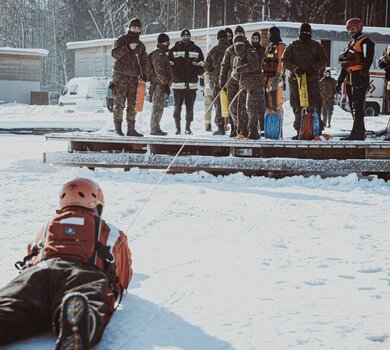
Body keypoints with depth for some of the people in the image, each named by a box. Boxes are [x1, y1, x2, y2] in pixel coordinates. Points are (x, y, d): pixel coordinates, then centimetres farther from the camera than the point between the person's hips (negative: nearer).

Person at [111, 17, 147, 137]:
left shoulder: (140, 45, 19)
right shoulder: (121, 40, 1)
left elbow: (143, 61, 21)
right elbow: (115, 53, -13)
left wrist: (143, 74, 6)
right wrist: (128, 47, -25)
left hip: (134, 77, 5)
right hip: (120, 75, -5)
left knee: (132, 104, 4)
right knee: (119, 102, -7)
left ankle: (131, 129, 7)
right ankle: (118, 126, -1)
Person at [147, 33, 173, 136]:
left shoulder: (162, 54, 22)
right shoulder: (158, 54, -10)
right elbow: (159, 71, -18)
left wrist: (167, 84, 24)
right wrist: (165, 83, -21)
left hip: (162, 85, 10)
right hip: (159, 84, -10)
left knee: (159, 106, 12)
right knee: (158, 106, -10)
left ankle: (155, 127, 17)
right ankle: (154, 128, -11)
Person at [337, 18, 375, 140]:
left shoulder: (365, 42, -3)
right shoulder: (351, 44, 24)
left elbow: (368, 60, -14)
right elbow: (345, 65, 25)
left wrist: (362, 75, -24)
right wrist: (340, 81, 22)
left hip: (360, 78, -9)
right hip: (350, 79, 9)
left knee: (357, 106, -14)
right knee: (353, 107, 8)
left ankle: (356, 133, -18)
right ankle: (360, 132, 13)